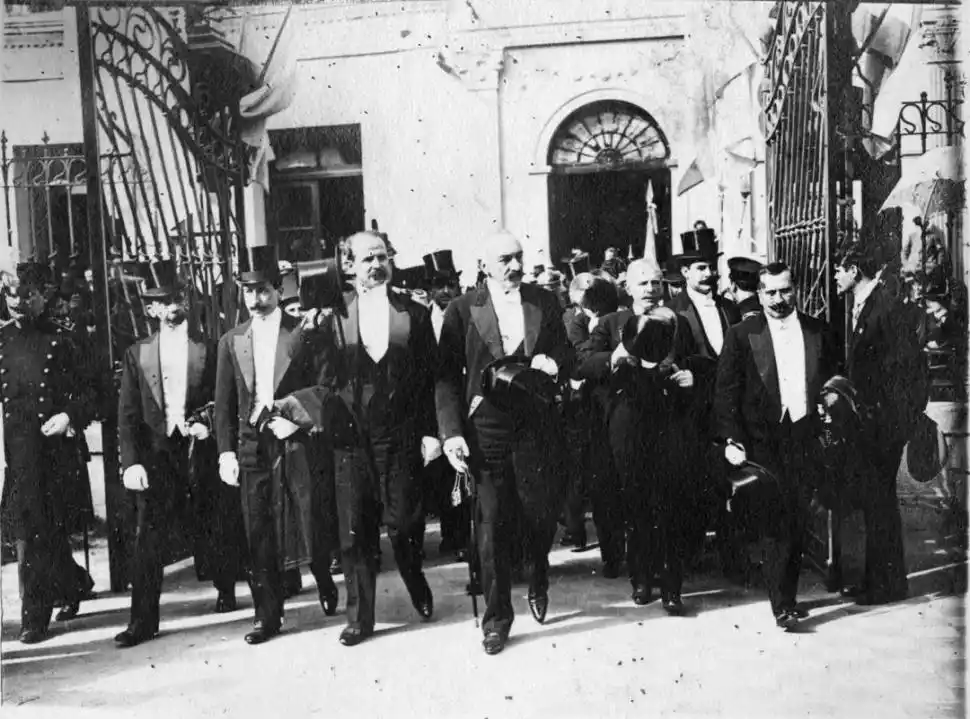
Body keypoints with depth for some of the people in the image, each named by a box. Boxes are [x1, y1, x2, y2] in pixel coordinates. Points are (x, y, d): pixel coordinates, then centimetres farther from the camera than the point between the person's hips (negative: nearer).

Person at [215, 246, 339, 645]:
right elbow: (224, 404, 10)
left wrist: (295, 417, -14)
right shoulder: (231, 341, 11)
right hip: (252, 447, 3)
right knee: (259, 535, 4)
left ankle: (326, 586, 29)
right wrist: (226, 451, 3)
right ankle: (267, 616, 14)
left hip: (298, 442, -3)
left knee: (313, 526, -1)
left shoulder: (304, 334, 2)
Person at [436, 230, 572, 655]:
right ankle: (497, 616, 19)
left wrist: (554, 363, -9)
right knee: (491, 525, 3)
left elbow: (566, 353, 16)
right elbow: (446, 376, -3)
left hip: (538, 428, 2)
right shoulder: (463, 309, -1)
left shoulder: (544, 302, 7)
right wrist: (451, 432, -12)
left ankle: (539, 580, 42)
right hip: (486, 431, -2)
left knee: (542, 515, 9)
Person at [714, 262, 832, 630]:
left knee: (797, 523, 8)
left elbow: (827, 381, 15)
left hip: (806, 437, 3)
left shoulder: (816, 330, 8)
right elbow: (725, 391, -4)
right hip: (764, 440, -3)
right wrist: (731, 439, -11)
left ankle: (788, 596, 21)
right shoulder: (742, 334, -3)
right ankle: (781, 605, 2)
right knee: (778, 524, -4)